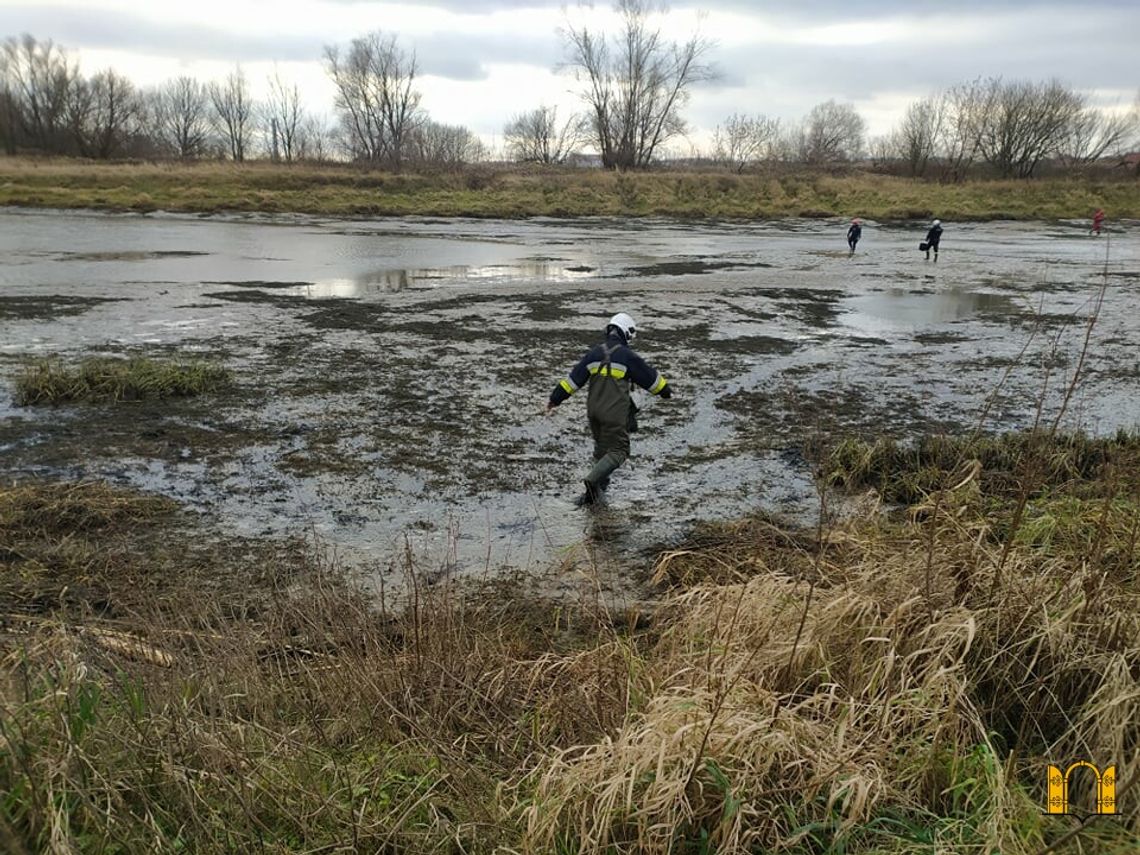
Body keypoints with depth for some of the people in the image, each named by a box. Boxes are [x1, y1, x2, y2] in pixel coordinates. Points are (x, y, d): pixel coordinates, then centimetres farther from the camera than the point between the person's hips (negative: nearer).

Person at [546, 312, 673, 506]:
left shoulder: (593, 353, 5)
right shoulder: (627, 356, -8)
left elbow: (573, 379, 5)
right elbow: (650, 377, 2)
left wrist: (555, 399, 12)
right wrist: (666, 390, 21)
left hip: (593, 410, 6)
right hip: (615, 413, -6)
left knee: (601, 446, 24)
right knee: (617, 450, 1)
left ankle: (600, 483, 36)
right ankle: (593, 480, -19)